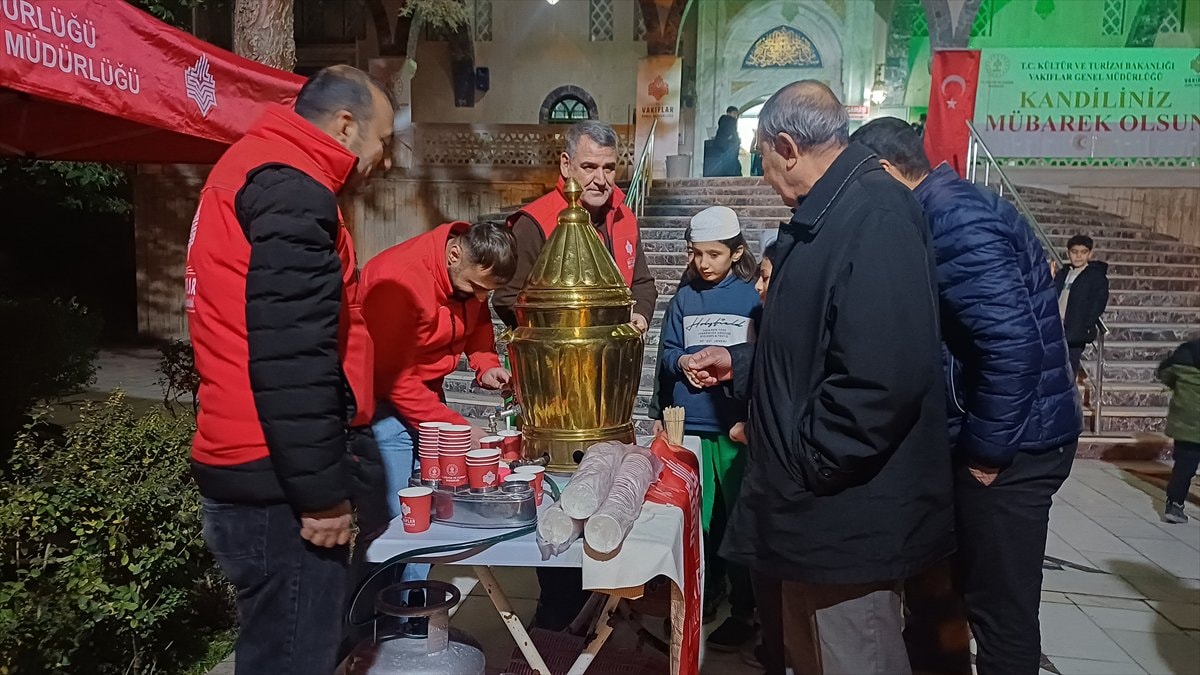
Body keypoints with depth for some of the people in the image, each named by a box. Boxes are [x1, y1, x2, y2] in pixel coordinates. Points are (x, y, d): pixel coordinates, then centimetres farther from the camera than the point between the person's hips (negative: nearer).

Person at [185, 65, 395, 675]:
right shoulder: (291, 187, -14)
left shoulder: (259, 170, 19)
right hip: (280, 484, -10)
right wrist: (321, 490, -19)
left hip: (263, 468, 10)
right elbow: (290, 355, -23)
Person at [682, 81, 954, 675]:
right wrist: (739, 364, 25)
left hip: (849, 511, -10)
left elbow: (883, 374, -31)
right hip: (822, 508, 10)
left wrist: (806, 464, -21)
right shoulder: (829, 215, 12)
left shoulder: (875, 212, -21)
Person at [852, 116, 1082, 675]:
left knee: (1000, 607, 4)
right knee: (934, 585, 21)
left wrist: (986, 448, -18)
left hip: (1009, 445, -10)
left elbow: (1014, 343, -27)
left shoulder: (953, 219, -18)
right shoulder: (954, 210, 13)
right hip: (996, 436, 10)